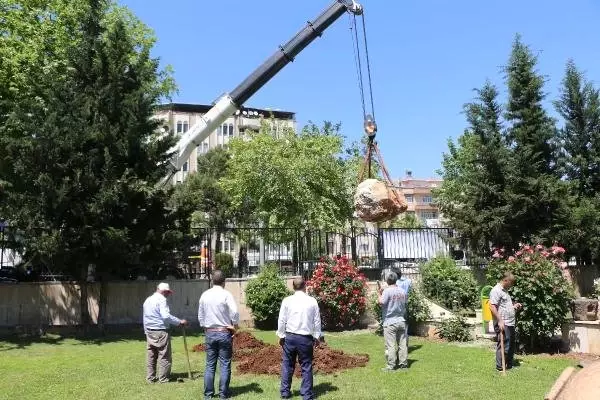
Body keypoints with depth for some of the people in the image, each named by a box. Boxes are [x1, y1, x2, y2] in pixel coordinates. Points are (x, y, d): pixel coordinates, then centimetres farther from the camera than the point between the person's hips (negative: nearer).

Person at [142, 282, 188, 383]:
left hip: (149, 332, 8)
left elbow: (145, 318, 19)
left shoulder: (147, 300, 15)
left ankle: (150, 377, 17)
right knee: (164, 356, 1)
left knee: (151, 356, 12)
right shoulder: (161, 299, -12)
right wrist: (180, 322, -17)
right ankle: (163, 378, 4)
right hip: (161, 331, -8)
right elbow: (166, 316, -22)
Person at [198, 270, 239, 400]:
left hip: (209, 333, 4)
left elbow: (200, 316, 10)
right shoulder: (226, 294, -10)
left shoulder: (204, 295, 4)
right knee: (225, 366, 3)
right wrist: (235, 327, -4)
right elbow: (235, 313, -18)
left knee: (210, 365, 10)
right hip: (224, 333, -4)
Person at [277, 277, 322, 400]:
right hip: (306, 338, 0)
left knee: (287, 364, 13)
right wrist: (317, 337, 13)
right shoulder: (312, 301, -3)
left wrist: (281, 335, 10)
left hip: (290, 337, 1)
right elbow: (317, 321, 3)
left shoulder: (287, 300, -4)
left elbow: (281, 320, -1)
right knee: (306, 366, 8)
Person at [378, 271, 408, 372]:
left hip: (390, 322, -6)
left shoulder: (387, 291, -14)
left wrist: (379, 294, -8)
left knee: (390, 345, -2)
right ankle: (403, 363, 17)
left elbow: (381, 302, -24)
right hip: (401, 321, 6)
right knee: (402, 343, 11)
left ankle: (391, 365, -1)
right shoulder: (403, 291, 5)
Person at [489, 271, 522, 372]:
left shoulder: (505, 291, 19)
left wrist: (514, 306, 15)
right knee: (503, 345, -7)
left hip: (510, 323, 10)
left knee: (511, 346, 17)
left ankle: (509, 365, 28)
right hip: (503, 324, -10)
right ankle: (500, 367, 2)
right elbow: (492, 306, -21)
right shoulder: (496, 290, -13)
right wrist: (500, 320, -23)